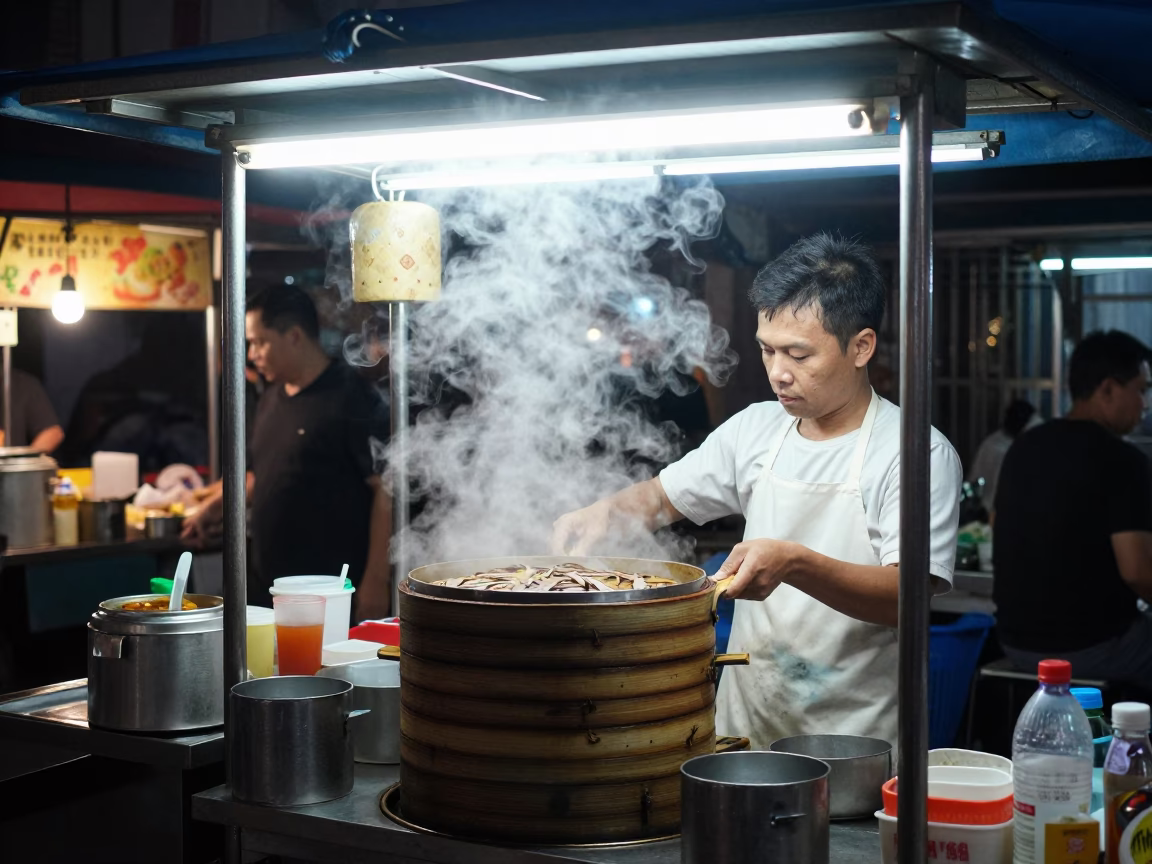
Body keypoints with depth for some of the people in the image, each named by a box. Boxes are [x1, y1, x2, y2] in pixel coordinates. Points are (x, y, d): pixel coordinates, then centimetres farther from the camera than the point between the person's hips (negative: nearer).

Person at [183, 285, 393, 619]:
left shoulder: (351, 400, -12)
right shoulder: (272, 397, 13)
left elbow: (387, 490, -16)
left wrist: (376, 580, -20)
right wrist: (216, 506, 10)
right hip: (268, 585, 8)